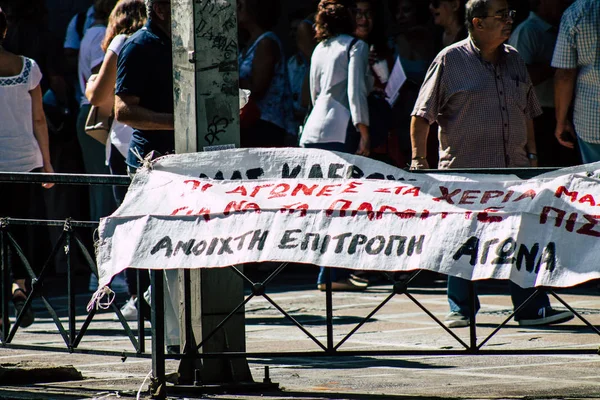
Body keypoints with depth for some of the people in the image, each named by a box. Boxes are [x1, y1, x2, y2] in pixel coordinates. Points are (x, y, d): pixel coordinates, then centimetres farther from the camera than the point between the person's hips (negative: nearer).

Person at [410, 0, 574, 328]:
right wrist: (418, 158, -10)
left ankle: (532, 309, 2)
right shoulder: (450, 61, -4)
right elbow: (423, 114, -4)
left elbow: (527, 112, 22)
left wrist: (530, 154, 18)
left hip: (513, 168, 5)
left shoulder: (514, 60, 13)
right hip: (465, 169, -4)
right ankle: (461, 309, 14)